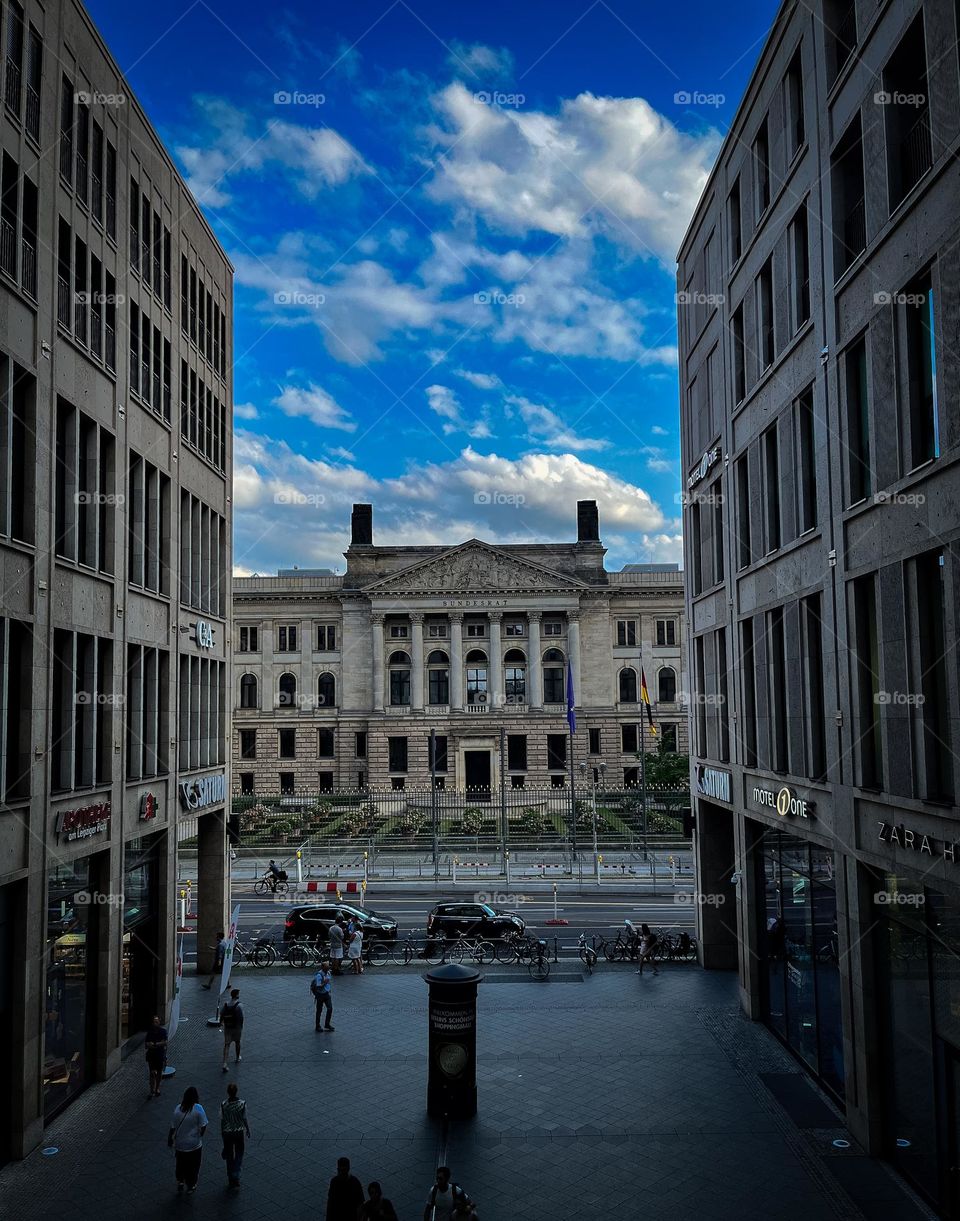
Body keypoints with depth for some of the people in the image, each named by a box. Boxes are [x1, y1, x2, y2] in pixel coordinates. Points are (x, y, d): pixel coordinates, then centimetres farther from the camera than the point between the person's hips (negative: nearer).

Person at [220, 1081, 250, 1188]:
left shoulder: (223, 1104, -18)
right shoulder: (242, 1104, -20)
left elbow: (222, 1120, -8)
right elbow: (244, 1119, -9)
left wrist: (222, 1132, 9)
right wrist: (248, 1129, 8)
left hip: (227, 1132, 1)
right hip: (239, 1132, -1)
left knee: (229, 1155, 18)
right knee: (239, 1154, 18)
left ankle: (231, 1180, 28)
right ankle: (236, 1177, 6)